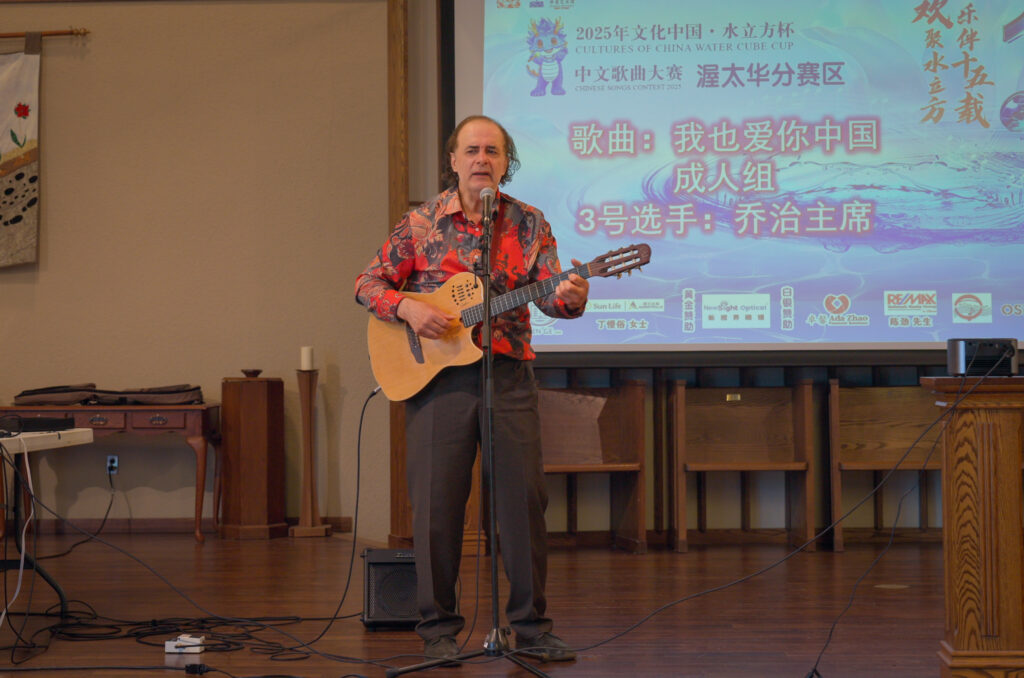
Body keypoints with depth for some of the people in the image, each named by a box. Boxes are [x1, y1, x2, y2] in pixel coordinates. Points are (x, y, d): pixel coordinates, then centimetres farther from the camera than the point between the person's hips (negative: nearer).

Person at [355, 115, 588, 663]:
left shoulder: (528, 224, 7)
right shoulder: (422, 222, 4)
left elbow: (549, 295, -1)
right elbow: (368, 283, 5)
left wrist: (570, 297, -25)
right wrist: (407, 307, -14)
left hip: (509, 374, 1)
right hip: (437, 376, -1)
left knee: (524, 498, 2)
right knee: (436, 502, 1)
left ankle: (531, 625, 13)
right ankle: (438, 627, 13)